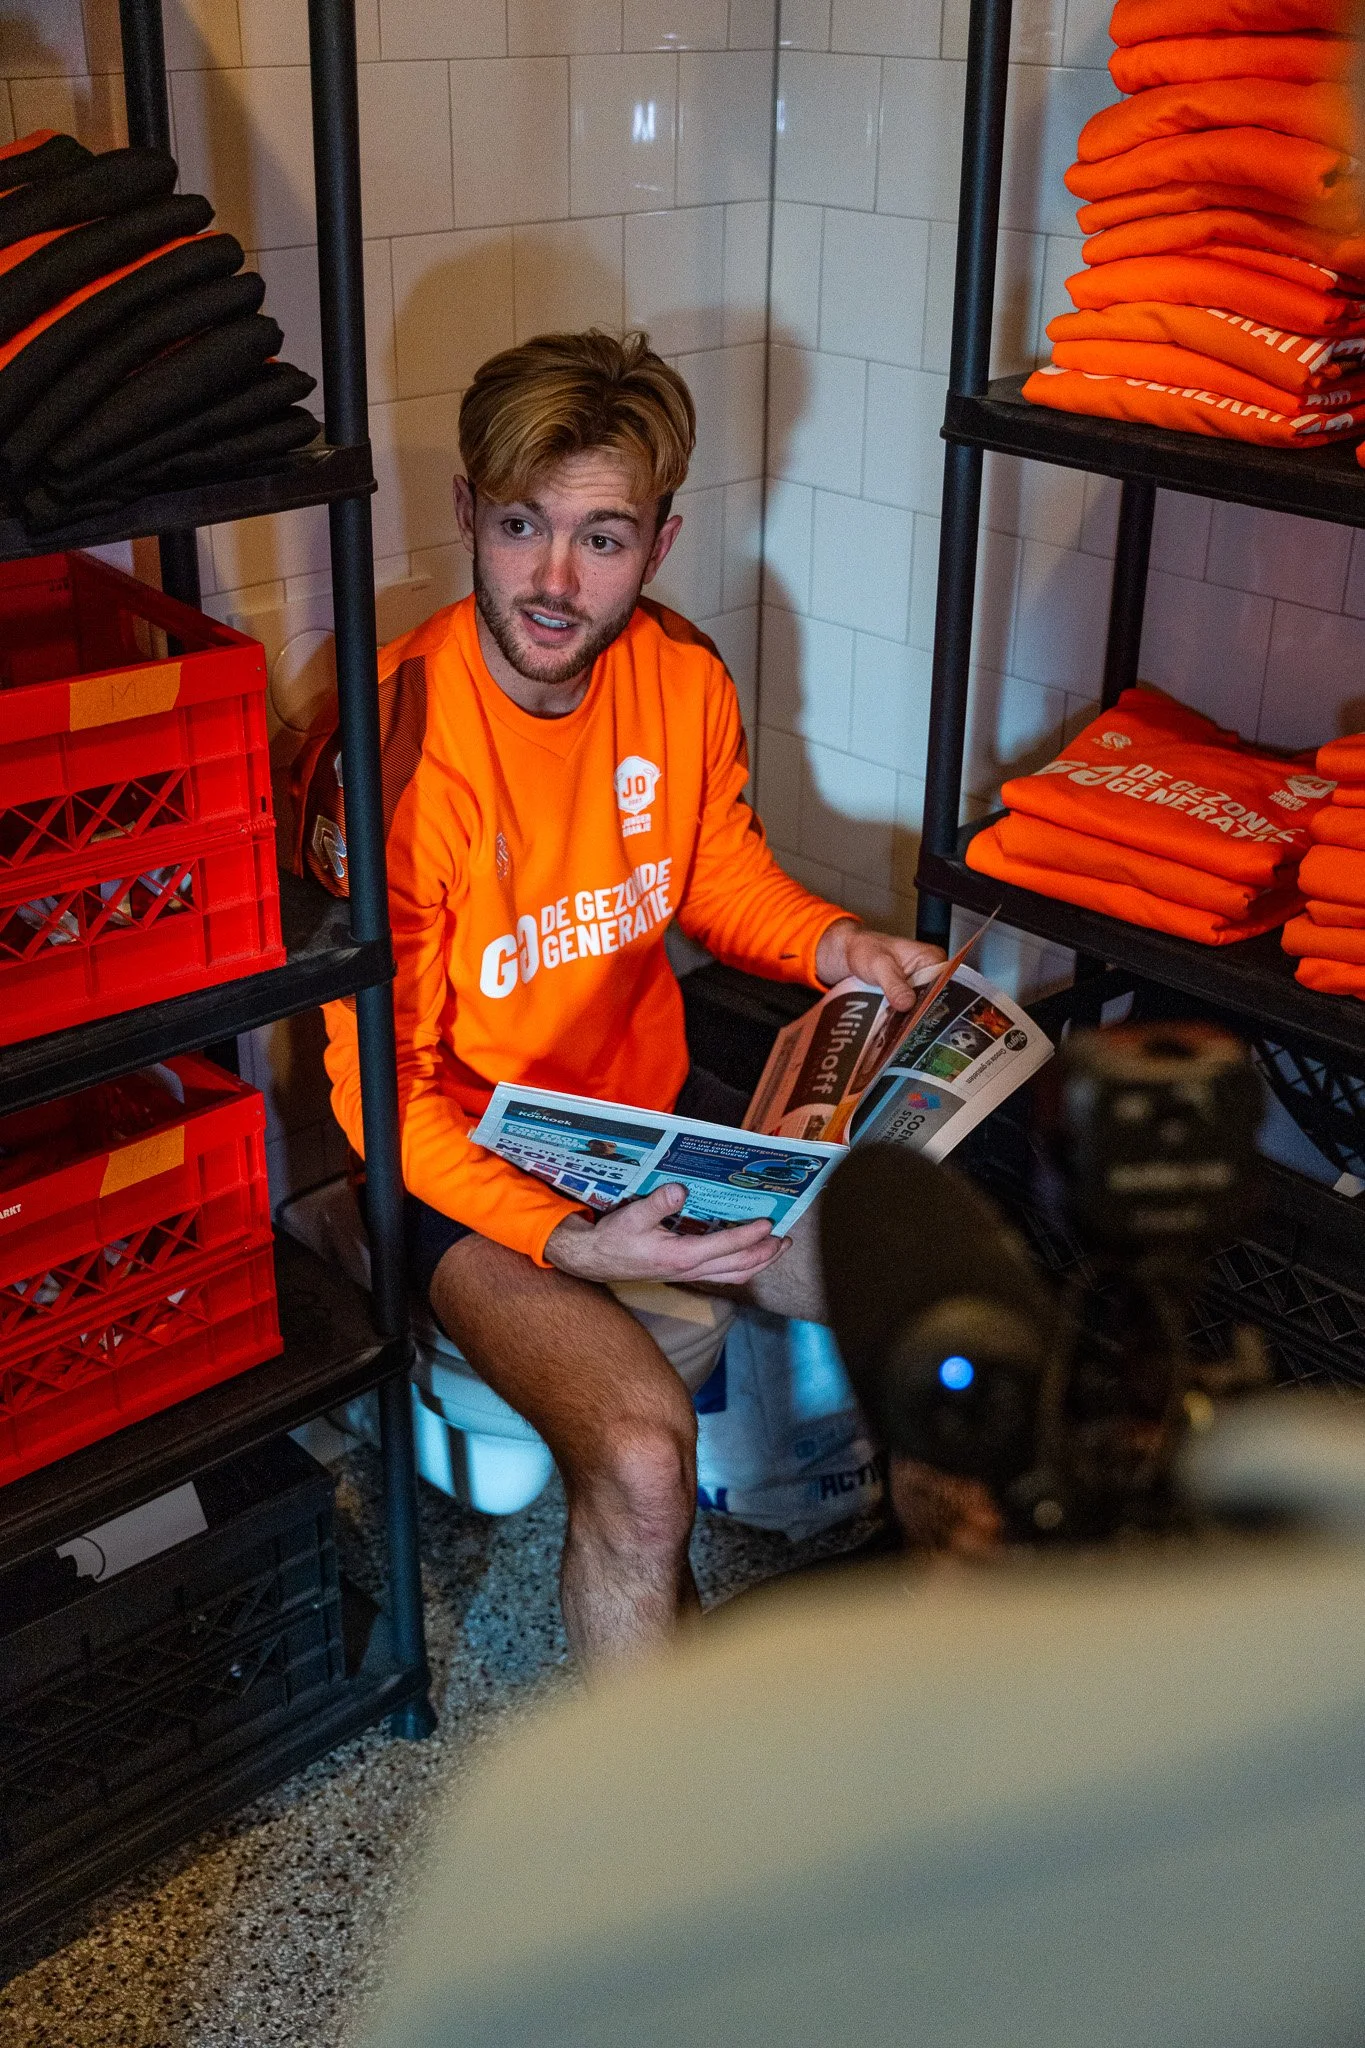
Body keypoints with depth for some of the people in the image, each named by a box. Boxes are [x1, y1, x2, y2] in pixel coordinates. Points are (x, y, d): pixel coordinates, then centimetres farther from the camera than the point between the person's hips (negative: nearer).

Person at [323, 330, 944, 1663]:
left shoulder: (681, 677, -6)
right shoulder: (399, 740, -24)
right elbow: (384, 1088, -19)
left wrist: (828, 944, -8)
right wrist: (568, 1242, -31)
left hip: (655, 1102, 6)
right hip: (467, 1158, -6)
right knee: (640, 1451, -28)